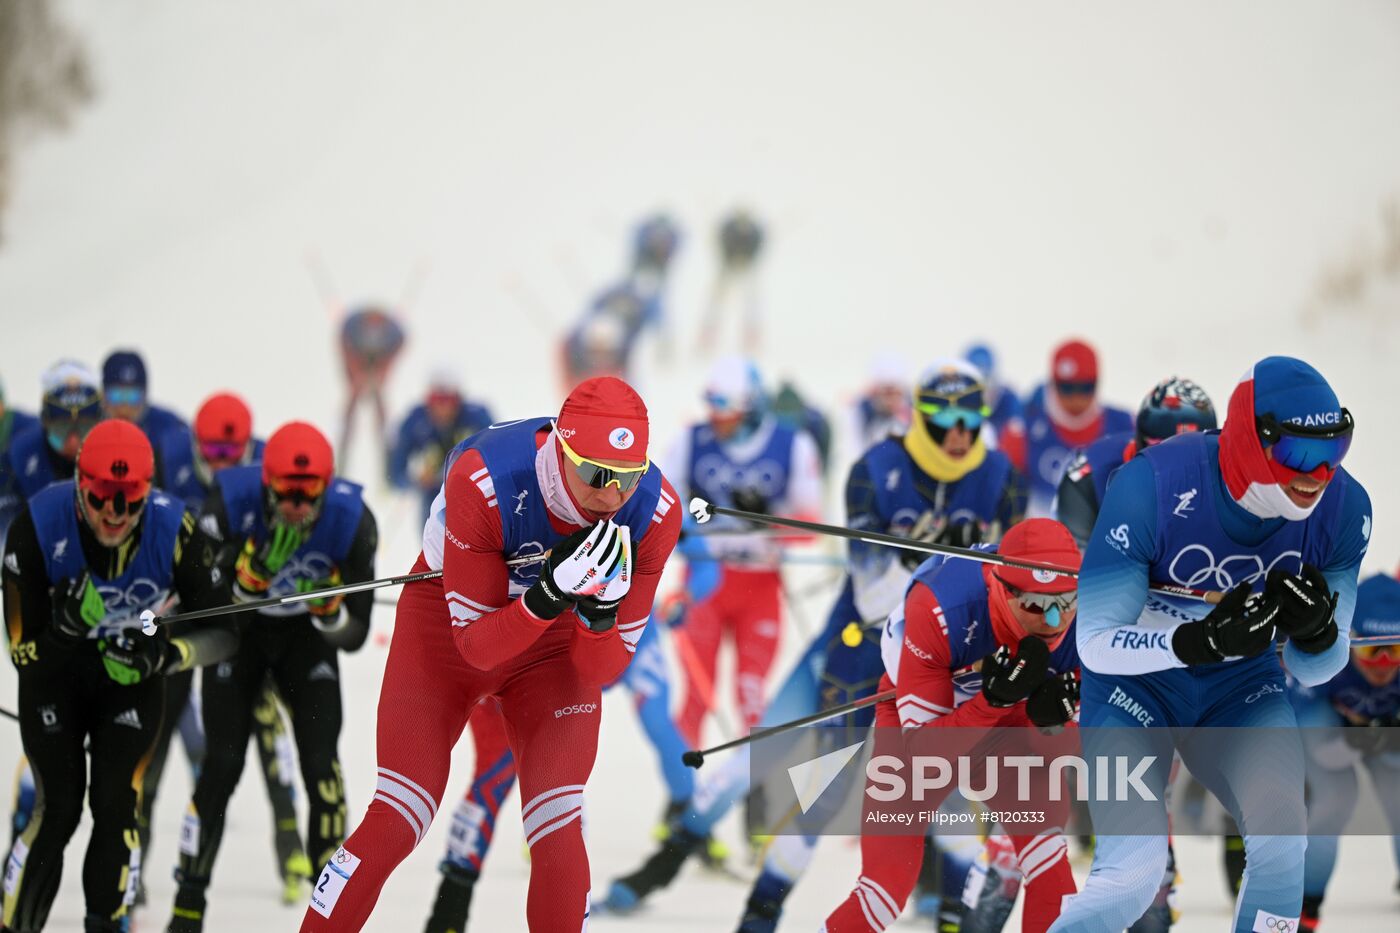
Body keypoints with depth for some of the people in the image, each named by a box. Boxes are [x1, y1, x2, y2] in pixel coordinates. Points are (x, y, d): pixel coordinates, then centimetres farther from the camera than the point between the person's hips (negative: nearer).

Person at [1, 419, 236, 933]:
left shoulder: (174, 530, -27)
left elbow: (221, 631, -15)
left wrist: (164, 655, -32)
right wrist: (65, 626, -44)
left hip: (133, 674, 1)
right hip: (54, 675, -1)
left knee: (115, 806, -8)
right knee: (59, 809, -7)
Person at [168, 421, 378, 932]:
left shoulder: (351, 520, -27)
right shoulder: (232, 501, -31)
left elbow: (355, 635, -19)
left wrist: (332, 613, -41)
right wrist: (243, 581, -45)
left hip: (307, 635, 1)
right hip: (237, 629, 0)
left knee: (320, 765, -13)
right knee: (222, 765, -7)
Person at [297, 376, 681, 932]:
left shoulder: (654, 510, -26)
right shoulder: (480, 482, -36)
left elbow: (604, 668, -17)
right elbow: (476, 644, -26)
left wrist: (600, 613, -38)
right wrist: (550, 594, -43)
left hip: (557, 642, 2)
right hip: (450, 623, -2)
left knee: (558, 834, -10)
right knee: (393, 826, -9)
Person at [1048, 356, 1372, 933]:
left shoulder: (1344, 508, -18)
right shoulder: (1151, 486, -30)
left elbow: (1315, 672, -6)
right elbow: (1096, 642, -23)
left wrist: (1315, 631, -30)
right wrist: (1201, 642, -39)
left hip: (1241, 685, 3)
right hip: (1137, 678, -3)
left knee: (1281, 841, -19)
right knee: (1133, 874, -19)